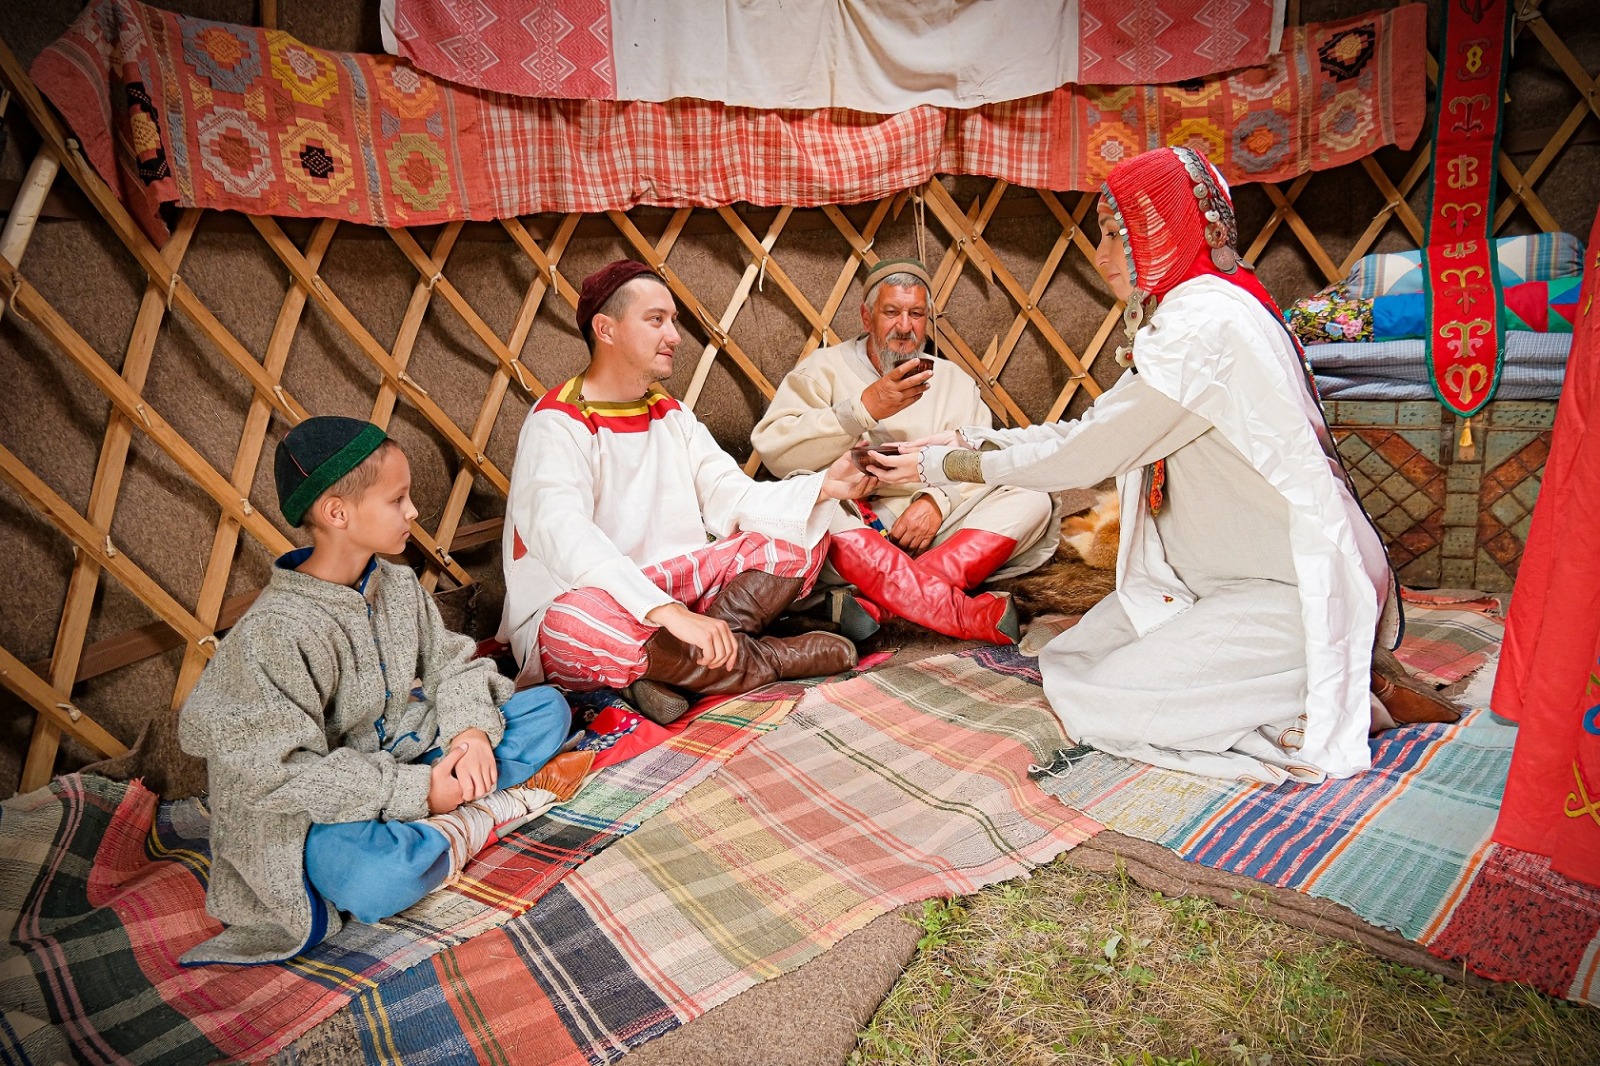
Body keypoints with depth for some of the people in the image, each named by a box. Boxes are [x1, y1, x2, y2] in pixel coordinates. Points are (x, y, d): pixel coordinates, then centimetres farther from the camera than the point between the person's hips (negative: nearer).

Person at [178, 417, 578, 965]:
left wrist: (471, 729, -18)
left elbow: (448, 662, 5)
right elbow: (278, 773, -26)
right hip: (324, 808, -7)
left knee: (548, 708, -1)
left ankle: (452, 822, -15)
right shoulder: (275, 632, -24)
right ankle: (491, 808, -14)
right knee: (375, 882, -40)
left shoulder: (398, 584, 0)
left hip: (410, 756, 7)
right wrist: (416, 791, -25)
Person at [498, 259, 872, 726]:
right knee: (580, 622, -41)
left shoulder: (672, 415, 11)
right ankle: (768, 659, -17)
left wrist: (823, 486, -16)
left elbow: (734, 500, 2)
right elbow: (563, 536, -31)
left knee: (798, 538, -3)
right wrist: (669, 611, -43)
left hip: (675, 586, 6)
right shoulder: (558, 424, -13)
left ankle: (668, 666, -21)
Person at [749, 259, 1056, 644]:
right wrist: (865, 409, -17)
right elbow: (773, 448, -10)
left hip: (934, 530, 3)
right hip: (851, 531, -3)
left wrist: (939, 500, -15)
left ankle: (876, 605, -32)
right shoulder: (825, 368, 7)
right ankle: (974, 616, -38)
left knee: (1032, 501, -16)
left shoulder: (954, 380, 18)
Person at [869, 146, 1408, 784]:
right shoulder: (1190, 312, 10)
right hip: (1220, 578, 10)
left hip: (1289, 592, -10)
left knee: (1098, 706, -15)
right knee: (1066, 663, 6)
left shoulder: (1202, 327, -23)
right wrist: (967, 441, 7)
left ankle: (1331, 705, -4)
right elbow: (1088, 432, 11)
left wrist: (939, 467, -9)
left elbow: (1081, 459, -19)